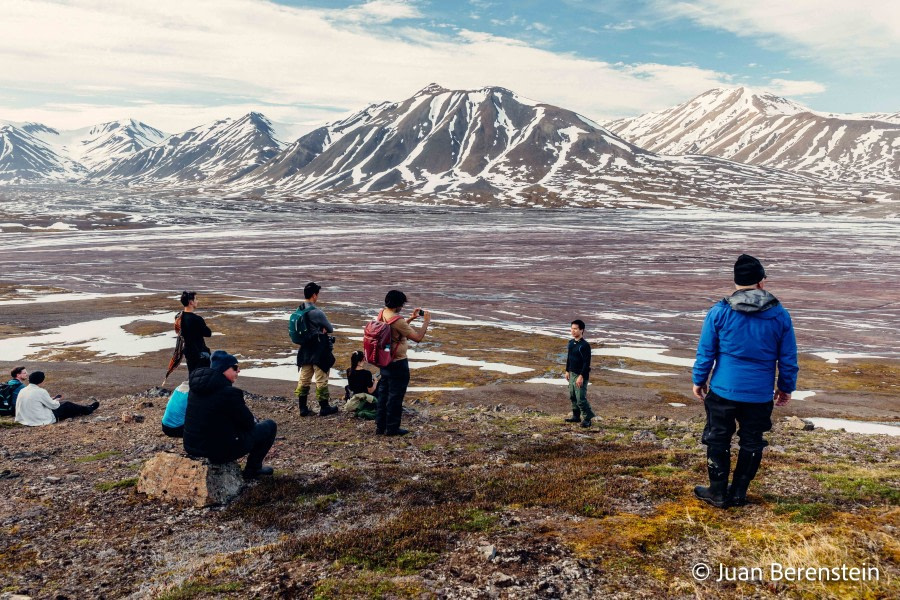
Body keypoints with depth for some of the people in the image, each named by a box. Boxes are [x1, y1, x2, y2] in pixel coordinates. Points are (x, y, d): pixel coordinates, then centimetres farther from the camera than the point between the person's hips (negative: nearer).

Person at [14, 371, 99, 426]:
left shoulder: (22, 391, 1)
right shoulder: (40, 391, -22)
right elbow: (53, 405, -12)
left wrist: (51, 399, 16)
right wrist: (56, 400, 12)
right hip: (43, 420, -8)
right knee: (67, 405, 11)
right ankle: (87, 409, 36)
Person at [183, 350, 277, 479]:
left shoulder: (196, 388, 4)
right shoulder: (229, 392, -22)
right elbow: (248, 423, -11)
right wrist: (253, 421, 10)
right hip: (220, 452, -8)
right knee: (270, 426, 6)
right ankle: (252, 469, 18)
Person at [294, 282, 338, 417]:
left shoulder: (299, 311, 3)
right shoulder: (317, 313, -20)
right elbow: (331, 329, -10)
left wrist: (320, 329, 1)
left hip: (305, 350, 7)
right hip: (318, 351, -7)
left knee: (304, 379, 12)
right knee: (321, 380, 5)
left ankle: (303, 408, 17)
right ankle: (324, 408, 15)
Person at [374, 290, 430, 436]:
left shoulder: (382, 314, 2)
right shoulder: (397, 320, -25)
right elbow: (418, 337, -22)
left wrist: (411, 318, 14)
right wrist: (426, 321, -10)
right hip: (398, 364, -9)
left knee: (383, 393, 16)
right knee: (396, 396, 3)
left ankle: (380, 426, 24)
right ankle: (392, 428, 12)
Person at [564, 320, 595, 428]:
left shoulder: (584, 345, -18)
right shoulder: (571, 343, 7)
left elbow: (587, 362, -20)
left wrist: (581, 376, -22)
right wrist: (567, 371, 17)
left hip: (581, 375, -9)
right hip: (572, 374, 9)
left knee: (581, 398, -9)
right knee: (572, 396, 15)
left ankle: (587, 419, 2)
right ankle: (576, 416, 27)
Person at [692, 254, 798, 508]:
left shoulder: (719, 312, -8)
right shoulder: (780, 315, -3)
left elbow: (705, 351, -4)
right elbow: (788, 358, 4)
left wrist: (699, 380, 9)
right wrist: (786, 387, 16)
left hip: (723, 391, -2)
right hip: (760, 395, 2)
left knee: (718, 440, 11)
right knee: (751, 442, 15)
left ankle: (718, 492, 18)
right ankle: (739, 493, 24)